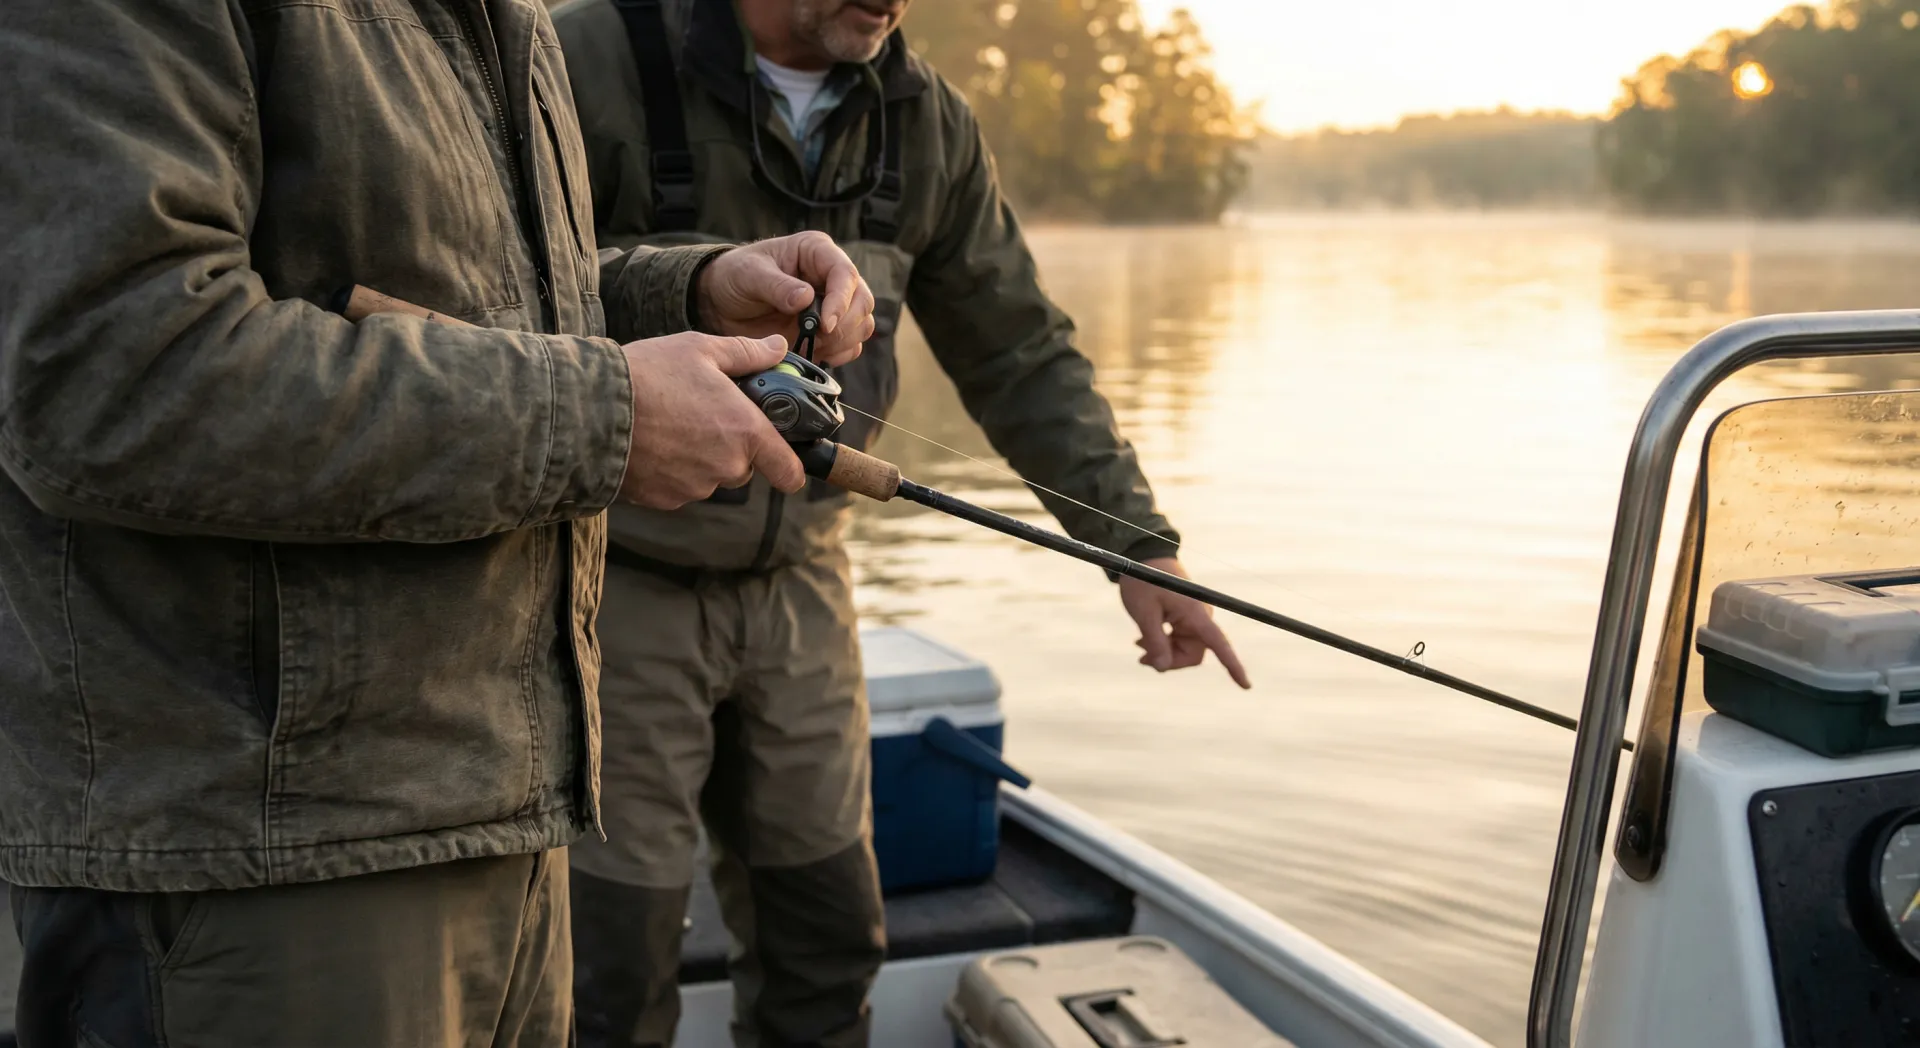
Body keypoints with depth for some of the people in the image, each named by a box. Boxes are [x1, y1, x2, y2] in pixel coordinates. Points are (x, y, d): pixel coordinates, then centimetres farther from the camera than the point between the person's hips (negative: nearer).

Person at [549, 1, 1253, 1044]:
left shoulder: (926, 121, 1)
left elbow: (1022, 354, 5)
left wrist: (1139, 544, 0)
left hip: (796, 580, 5)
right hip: (613, 576, -4)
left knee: (826, 938, 13)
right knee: (615, 964, 1)